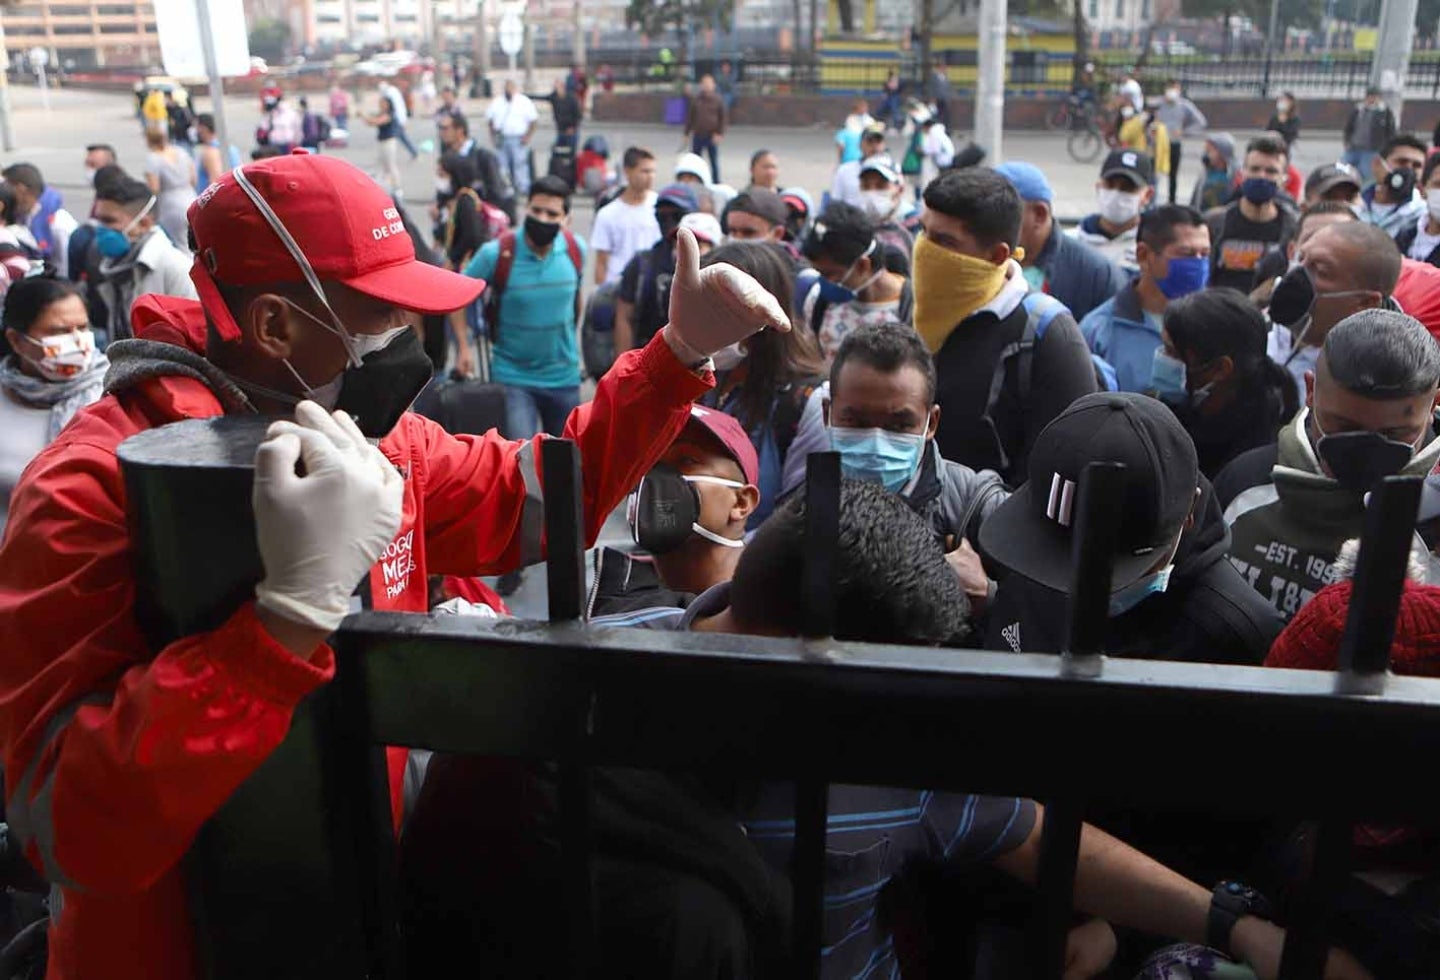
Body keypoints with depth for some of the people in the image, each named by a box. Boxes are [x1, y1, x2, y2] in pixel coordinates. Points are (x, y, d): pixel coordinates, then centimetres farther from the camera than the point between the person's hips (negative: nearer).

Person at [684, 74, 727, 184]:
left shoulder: (718, 100, -1)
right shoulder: (695, 99, 2)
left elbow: (723, 118, 0)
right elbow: (689, 116, 6)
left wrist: (720, 134, -9)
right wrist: (687, 133, 4)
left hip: (712, 136, -2)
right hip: (698, 135, 2)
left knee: (714, 162, 4)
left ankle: (716, 183, 11)